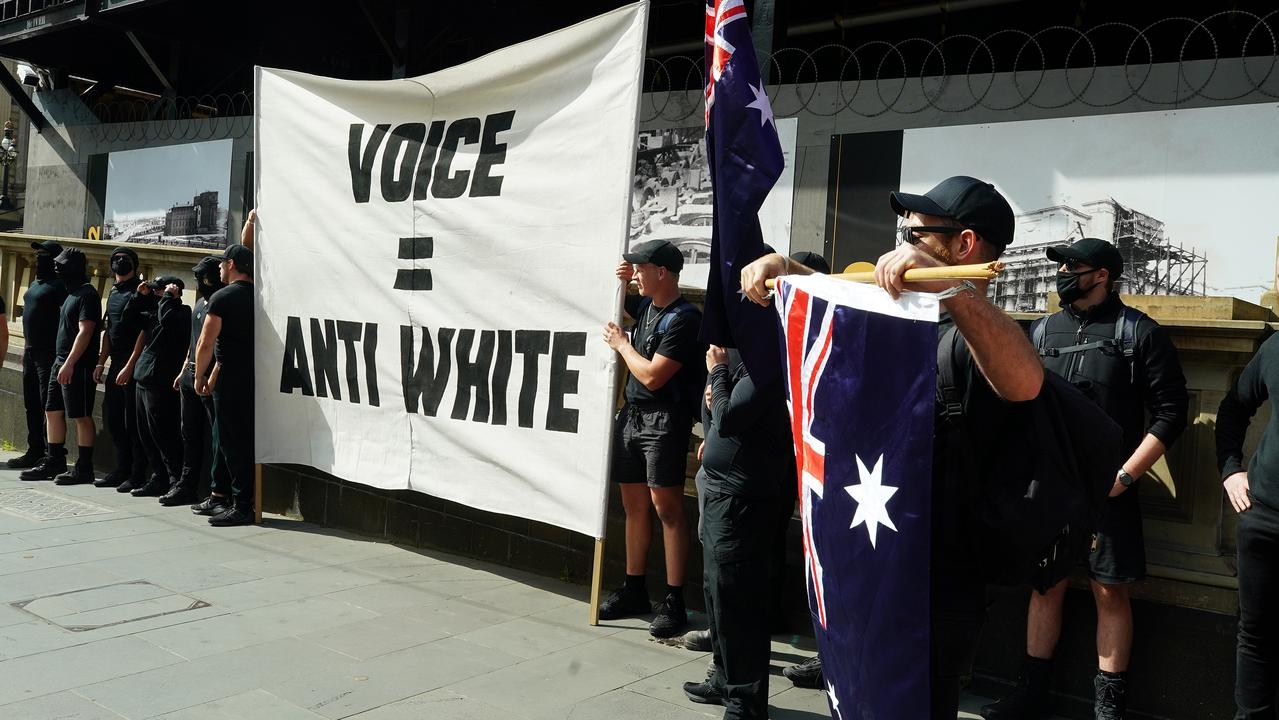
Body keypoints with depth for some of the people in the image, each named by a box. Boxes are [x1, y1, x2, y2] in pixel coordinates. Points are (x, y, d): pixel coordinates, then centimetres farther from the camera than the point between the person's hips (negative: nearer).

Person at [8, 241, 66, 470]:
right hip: (31, 351, 9)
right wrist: (26, 347, 21)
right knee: (32, 405, 12)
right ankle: (35, 451, 20)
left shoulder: (59, 285, -10)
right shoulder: (34, 283, 19)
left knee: (48, 405, -8)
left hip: (48, 354, -9)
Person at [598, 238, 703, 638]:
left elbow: (652, 375, -19)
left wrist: (622, 344, -4)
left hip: (664, 420, -9)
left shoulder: (683, 318, -14)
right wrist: (621, 281, 13)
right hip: (632, 414, 9)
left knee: (666, 506, -7)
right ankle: (634, 589, 24)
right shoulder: (646, 306, 12)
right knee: (634, 503, 13)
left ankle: (674, 601, -1)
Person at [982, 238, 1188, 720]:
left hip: (1108, 487, -3)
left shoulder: (1139, 332, -2)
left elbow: (1171, 411, -5)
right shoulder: (1042, 331, 9)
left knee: (1110, 591, 2)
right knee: (1046, 586, 10)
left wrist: (1125, 475, -11)